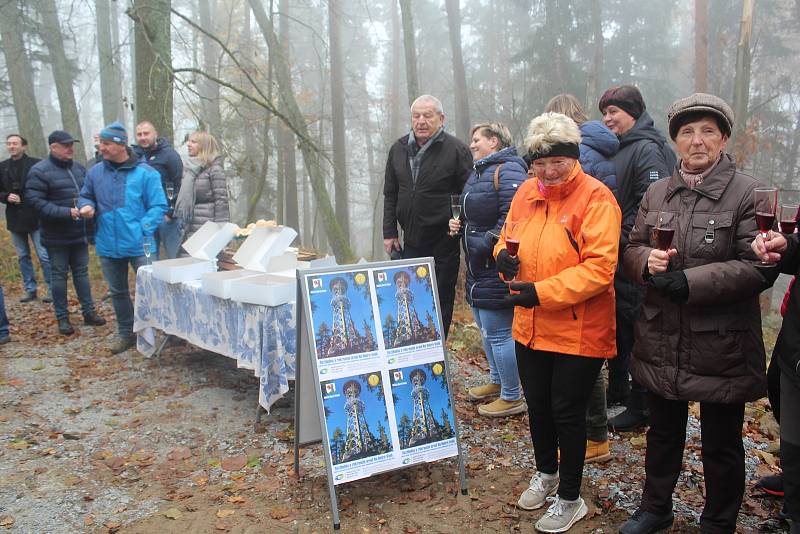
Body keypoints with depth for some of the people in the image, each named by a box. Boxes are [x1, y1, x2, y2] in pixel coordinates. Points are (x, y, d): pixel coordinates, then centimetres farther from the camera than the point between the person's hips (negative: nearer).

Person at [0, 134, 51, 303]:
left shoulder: (36, 164, -6)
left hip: (35, 217, -5)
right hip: (15, 218, 5)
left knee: (44, 256, -3)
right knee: (23, 256, 12)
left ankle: (52, 289, 6)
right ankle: (30, 289, 21)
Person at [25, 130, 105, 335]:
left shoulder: (79, 168, 8)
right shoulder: (39, 171, -9)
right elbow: (36, 201, -16)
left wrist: (91, 229, 9)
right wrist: (66, 212, -23)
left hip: (80, 233, 5)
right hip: (57, 236, -5)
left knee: (82, 272, 13)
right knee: (59, 275, 6)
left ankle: (88, 311, 22)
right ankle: (62, 317, 15)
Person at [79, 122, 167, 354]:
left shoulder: (145, 172, -9)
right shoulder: (95, 172, 4)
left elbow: (158, 206, -8)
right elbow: (86, 196, 19)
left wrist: (144, 230, -18)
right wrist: (86, 205, -5)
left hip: (139, 245, -5)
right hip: (108, 246, 5)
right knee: (118, 291, 16)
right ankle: (126, 333, 31)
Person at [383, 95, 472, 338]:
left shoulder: (456, 150, -8)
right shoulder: (399, 149, 7)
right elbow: (390, 194, 12)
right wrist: (390, 233, 7)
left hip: (443, 243, -5)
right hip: (410, 240, 5)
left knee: (440, 302, 5)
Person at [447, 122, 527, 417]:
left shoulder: (508, 171, -16)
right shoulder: (478, 172, 17)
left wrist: (485, 244, -21)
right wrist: (460, 225, 10)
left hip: (497, 269, -11)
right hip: (478, 270, 11)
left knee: (498, 332, -4)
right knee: (485, 327, 21)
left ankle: (512, 397, 10)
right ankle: (497, 380, 39)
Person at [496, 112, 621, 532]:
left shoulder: (596, 198, -15)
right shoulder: (526, 193, 5)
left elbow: (599, 267, -22)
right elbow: (510, 239, 17)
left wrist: (543, 291, -26)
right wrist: (504, 257, -7)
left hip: (578, 330, -6)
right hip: (530, 326, 6)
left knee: (566, 412, 7)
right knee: (537, 404, 21)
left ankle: (569, 498, 28)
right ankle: (546, 473, 46)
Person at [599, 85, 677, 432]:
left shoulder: (648, 149, -13)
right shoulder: (618, 149, 16)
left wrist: (622, 240, -18)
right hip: (616, 259, 9)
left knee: (636, 330, 1)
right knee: (616, 325, 17)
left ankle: (639, 408, 15)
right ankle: (617, 392, 33)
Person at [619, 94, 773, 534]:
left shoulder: (747, 193, -9)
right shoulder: (657, 193, 7)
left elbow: (759, 267, -14)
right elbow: (632, 248, 11)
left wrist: (690, 281, -22)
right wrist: (647, 261, -12)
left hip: (722, 347, -4)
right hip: (661, 344, 5)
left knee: (722, 445, 13)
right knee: (663, 433, 21)